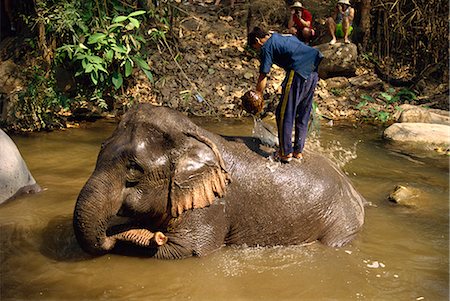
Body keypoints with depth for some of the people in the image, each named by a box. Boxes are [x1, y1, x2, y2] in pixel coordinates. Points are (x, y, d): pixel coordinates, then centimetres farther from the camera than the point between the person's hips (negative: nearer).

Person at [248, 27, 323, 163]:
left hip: (298, 72, -8)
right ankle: (298, 151, 23)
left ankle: (286, 153, 5)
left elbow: (263, 78, 2)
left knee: (284, 114, 2)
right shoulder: (287, 36, 27)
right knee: (303, 114, 16)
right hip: (314, 71, 9)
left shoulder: (266, 48, 4)